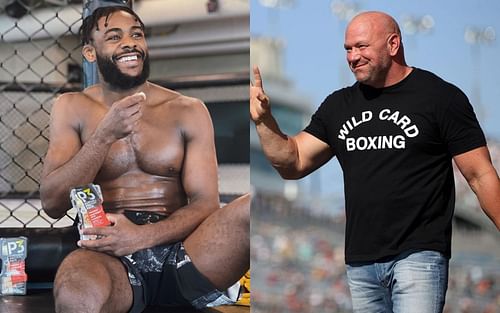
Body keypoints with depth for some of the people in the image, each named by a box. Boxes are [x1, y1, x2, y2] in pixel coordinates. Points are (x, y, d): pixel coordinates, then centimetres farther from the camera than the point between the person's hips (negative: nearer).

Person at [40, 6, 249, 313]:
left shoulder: (188, 111, 9)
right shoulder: (73, 108, 10)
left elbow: (205, 205, 3)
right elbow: (53, 204, 0)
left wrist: (143, 236, -16)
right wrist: (105, 135, -12)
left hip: (179, 253, 1)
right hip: (109, 259, -1)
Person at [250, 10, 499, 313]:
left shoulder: (441, 96, -4)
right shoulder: (339, 106, 12)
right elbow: (293, 164, 11)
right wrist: (263, 120, -4)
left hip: (419, 255, -5)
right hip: (360, 263, 5)